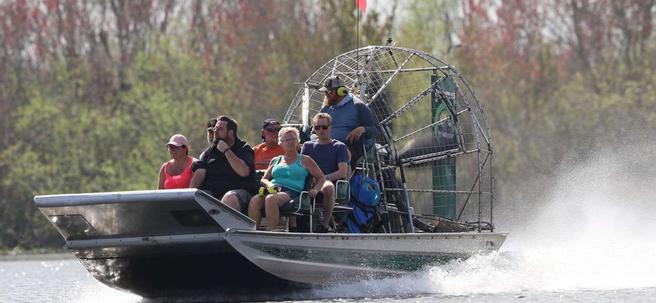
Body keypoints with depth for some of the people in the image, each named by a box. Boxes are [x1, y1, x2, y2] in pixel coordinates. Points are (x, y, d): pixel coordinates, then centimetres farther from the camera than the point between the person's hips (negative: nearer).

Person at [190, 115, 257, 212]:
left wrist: (226, 151, -6)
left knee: (230, 199, -40)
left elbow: (244, 172, -12)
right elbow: (199, 173, 8)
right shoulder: (210, 151, 21)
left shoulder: (244, 149, 7)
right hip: (210, 191, 4)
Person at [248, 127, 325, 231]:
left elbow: (321, 178, 17)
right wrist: (269, 184, 1)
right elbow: (264, 179, 25)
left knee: (270, 199, -38)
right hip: (273, 190, 4)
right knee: (254, 200, -32)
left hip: (292, 192, -4)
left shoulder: (304, 160, 17)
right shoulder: (275, 161, 27)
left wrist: (315, 190, -3)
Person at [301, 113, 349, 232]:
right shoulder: (308, 146, 25)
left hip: (330, 181, -3)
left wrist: (324, 178, -14)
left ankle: (325, 225, -33)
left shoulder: (339, 147, 13)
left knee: (328, 187, -41)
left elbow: (342, 172, 1)